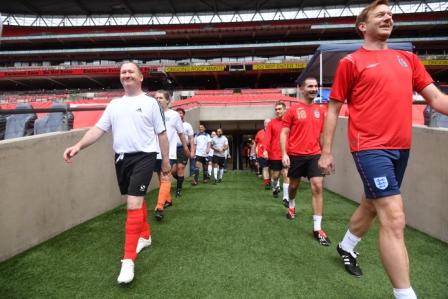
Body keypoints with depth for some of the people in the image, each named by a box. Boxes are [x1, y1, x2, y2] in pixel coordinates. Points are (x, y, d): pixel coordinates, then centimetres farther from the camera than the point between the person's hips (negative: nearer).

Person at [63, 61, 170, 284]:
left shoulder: (150, 102, 1)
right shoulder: (114, 104, 13)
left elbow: (162, 133, 3)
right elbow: (99, 129, 7)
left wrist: (165, 160, 4)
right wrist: (78, 146, -8)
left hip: (143, 157, -5)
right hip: (121, 158, 5)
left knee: (134, 204, -14)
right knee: (136, 200, 17)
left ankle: (128, 260, -10)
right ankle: (145, 236, 38)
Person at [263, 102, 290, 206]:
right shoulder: (272, 123, 1)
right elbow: (267, 137, -5)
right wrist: (265, 150, -16)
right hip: (274, 154, 1)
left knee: (286, 175, -5)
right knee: (275, 175, 10)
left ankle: (286, 198, 3)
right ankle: (275, 188, 42)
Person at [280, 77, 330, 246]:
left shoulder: (320, 110, 8)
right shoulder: (293, 110, -4)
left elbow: (322, 134, 16)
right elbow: (284, 133, -5)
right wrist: (284, 154, -14)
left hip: (314, 155, 2)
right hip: (295, 155, -2)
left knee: (318, 187, -8)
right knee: (293, 185, 16)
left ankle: (317, 228, -2)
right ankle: (291, 206, 49)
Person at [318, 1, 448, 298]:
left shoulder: (408, 59, 15)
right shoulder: (351, 62, 0)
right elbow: (333, 109, 1)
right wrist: (326, 151, -2)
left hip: (401, 148, 7)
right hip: (371, 147, -6)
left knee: (371, 206, 21)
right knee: (394, 219, -11)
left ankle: (346, 247, 45)